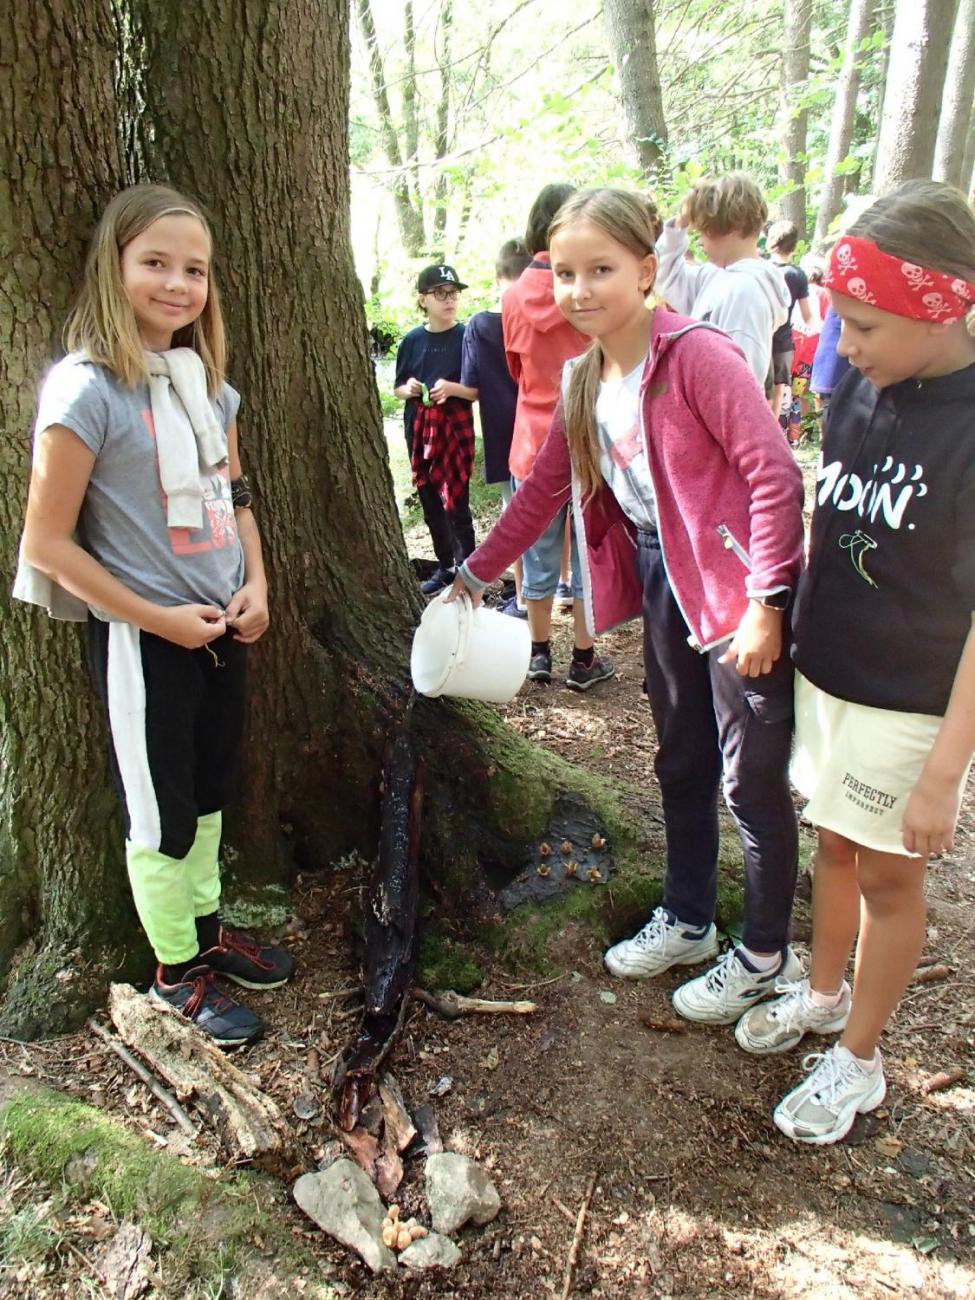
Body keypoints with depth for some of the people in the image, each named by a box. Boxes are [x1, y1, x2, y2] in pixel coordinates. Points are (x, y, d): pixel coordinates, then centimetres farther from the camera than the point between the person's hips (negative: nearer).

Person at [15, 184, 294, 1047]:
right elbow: (46, 543, -17)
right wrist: (158, 619, -16)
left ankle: (207, 928, 40)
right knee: (161, 813, 8)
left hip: (222, 627, 7)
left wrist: (255, 586, 0)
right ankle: (178, 971, 28)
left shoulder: (208, 383, 5)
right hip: (142, 639, -6)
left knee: (210, 794, 19)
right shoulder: (86, 389, -16)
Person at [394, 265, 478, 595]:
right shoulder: (412, 340, 5)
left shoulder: (467, 336, -5)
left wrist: (453, 388, -21)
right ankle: (445, 566, 25)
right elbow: (397, 388, 12)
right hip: (419, 427, 4)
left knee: (456, 500, -5)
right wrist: (408, 389, -10)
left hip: (455, 426, -4)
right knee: (429, 499, 11)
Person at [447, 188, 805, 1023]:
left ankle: (767, 955, 27)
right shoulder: (585, 379, 6)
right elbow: (546, 487, 15)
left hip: (737, 587, -8)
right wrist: (479, 570, 19)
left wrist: (766, 603, -23)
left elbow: (775, 474, -21)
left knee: (752, 782, 5)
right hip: (664, 579, 8)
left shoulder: (695, 355, -19)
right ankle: (688, 921, 40)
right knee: (682, 763, 20)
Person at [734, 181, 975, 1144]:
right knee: (835, 844, 22)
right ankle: (824, 992, 46)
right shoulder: (860, 387, -2)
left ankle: (858, 1060, 32)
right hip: (825, 672, 6)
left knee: (889, 875, 11)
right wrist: (787, 626, 13)